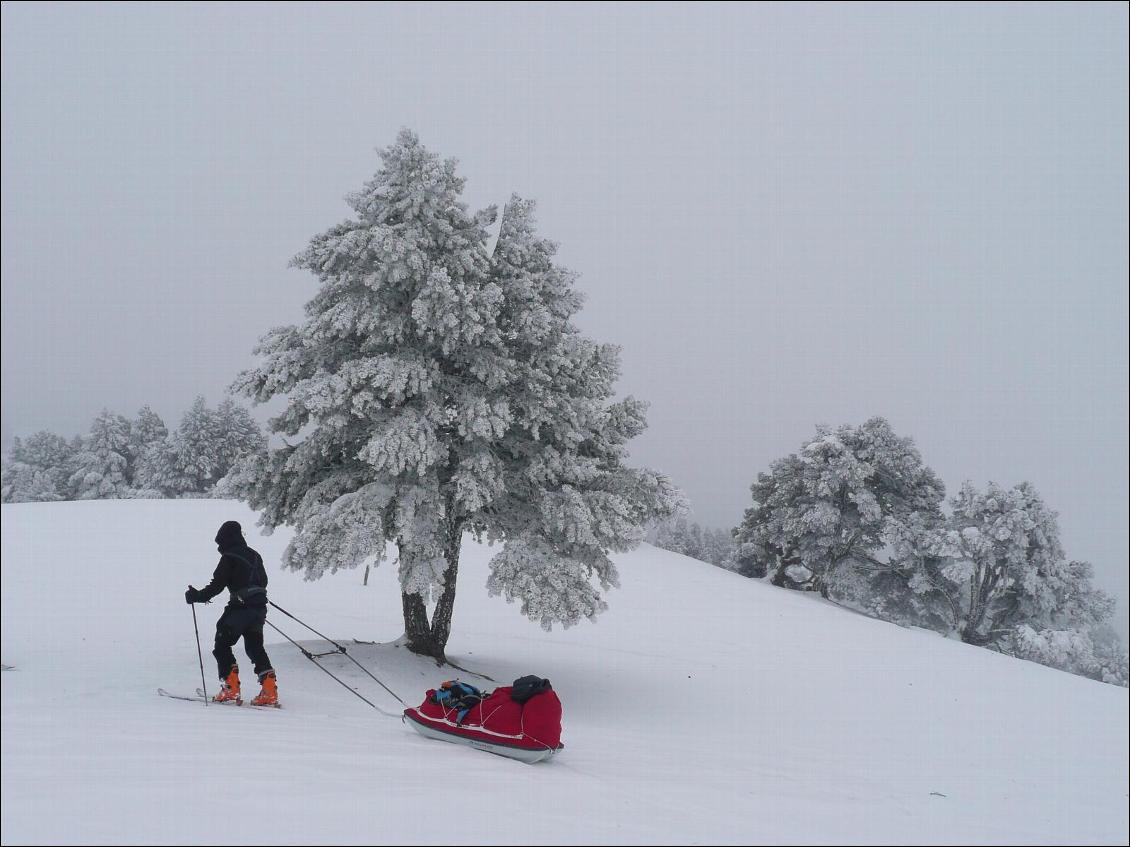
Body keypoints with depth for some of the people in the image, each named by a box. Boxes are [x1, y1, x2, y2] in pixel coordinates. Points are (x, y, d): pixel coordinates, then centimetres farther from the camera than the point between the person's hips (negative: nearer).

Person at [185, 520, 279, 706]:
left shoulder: (229, 558, -7)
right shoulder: (254, 555, 15)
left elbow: (217, 585, -12)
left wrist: (198, 596, -2)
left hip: (240, 607, -7)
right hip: (260, 606, 7)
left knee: (222, 644, 6)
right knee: (255, 647, 13)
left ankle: (231, 688, -1)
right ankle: (269, 690, 2)